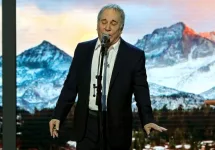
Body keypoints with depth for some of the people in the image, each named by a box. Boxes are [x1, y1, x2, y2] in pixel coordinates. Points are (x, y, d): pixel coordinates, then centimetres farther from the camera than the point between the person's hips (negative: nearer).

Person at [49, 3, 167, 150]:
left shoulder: (134, 55, -3)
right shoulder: (83, 49, 5)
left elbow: (141, 92, -3)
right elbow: (71, 86, 7)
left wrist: (148, 121, -17)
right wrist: (58, 116, 1)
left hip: (116, 127, -2)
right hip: (87, 124, 2)